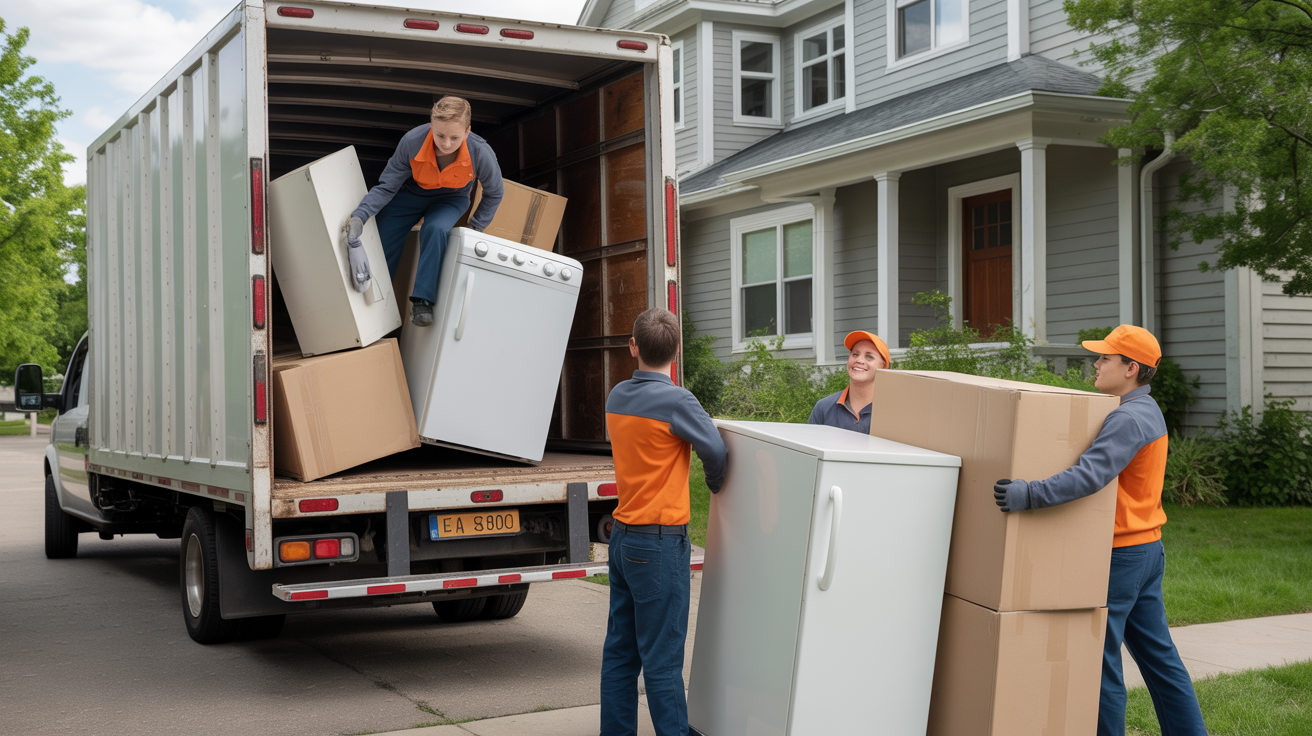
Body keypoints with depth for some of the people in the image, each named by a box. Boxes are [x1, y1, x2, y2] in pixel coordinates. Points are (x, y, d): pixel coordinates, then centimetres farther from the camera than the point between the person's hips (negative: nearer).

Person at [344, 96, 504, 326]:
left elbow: (494, 194, -11)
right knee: (381, 247, -3)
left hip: (450, 198, -1)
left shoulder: (481, 154, -34)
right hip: (410, 192, 1)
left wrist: (475, 228, -9)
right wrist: (360, 216, -34)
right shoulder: (412, 142, -34)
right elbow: (387, 186, -22)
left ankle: (422, 300, -23)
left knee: (435, 229, -32)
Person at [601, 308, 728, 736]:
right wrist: (716, 484, 11)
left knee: (620, 652, 11)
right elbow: (715, 450, -11)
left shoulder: (617, 397, 7)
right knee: (662, 657, -2)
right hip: (660, 544, -7)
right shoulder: (676, 401, -15)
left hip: (622, 537, 7)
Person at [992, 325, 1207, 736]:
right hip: (1147, 547, 10)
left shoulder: (1129, 418, -19)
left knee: (1101, 661, -4)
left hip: (1121, 554, -10)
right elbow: (1098, 461, 20)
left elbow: (1090, 475, -33)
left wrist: (1029, 494, -42)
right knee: (1157, 655, 16)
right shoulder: (1145, 411, 15)